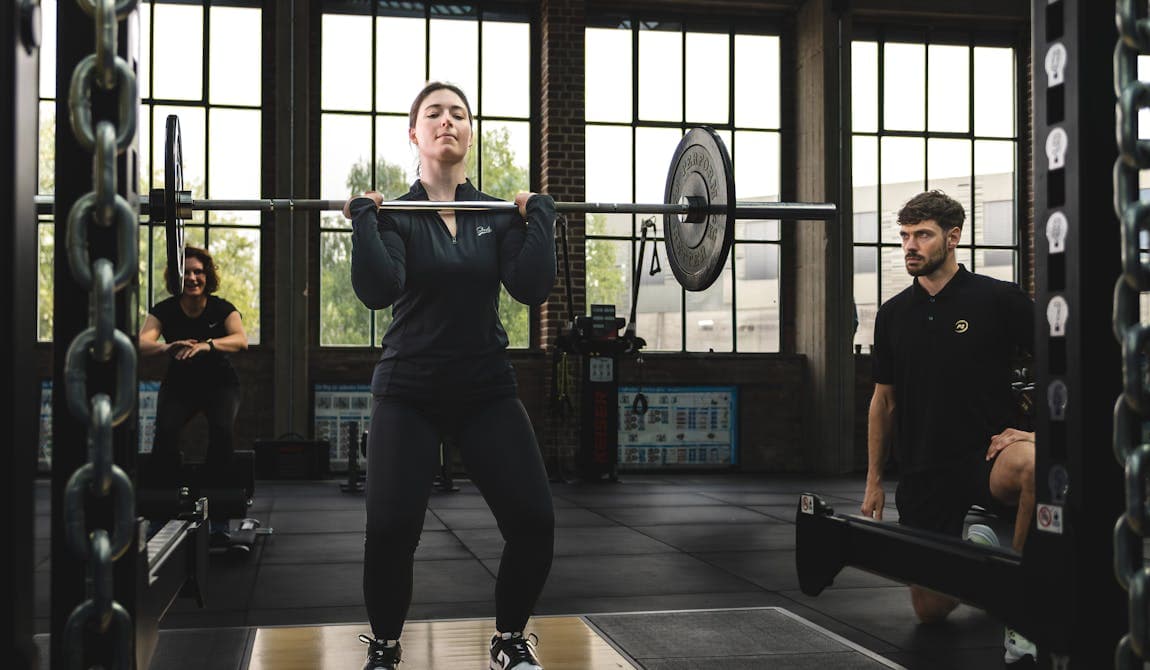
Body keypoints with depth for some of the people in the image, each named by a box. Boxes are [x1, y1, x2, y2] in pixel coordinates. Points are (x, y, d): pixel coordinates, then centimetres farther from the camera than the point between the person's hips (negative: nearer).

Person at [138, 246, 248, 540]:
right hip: (179, 385, 1)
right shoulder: (164, 310, -7)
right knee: (165, 430, -29)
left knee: (222, 430, -31)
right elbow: (142, 342, -24)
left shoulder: (222, 309, -11)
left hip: (220, 383, -1)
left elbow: (241, 339, -30)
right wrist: (166, 347, -47)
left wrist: (207, 345, -49)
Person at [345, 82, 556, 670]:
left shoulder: (498, 216, 5)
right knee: (391, 529, -16)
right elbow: (377, 291, -20)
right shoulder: (396, 216, -1)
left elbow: (533, 287, -12)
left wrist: (540, 216, -10)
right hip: (409, 394, -2)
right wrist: (363, 218, -19)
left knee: (534, 521, -10)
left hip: (487, 390, 2)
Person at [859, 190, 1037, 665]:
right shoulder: (893, 315, 7)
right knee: (930, 610, 5)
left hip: (984, 456, -4)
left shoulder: (997, 300, -7)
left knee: (1034, 464, -41)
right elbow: (883, 400, 14)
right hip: (922, 474, 4)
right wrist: (874, 481, 13)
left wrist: (1034, 429, -16)